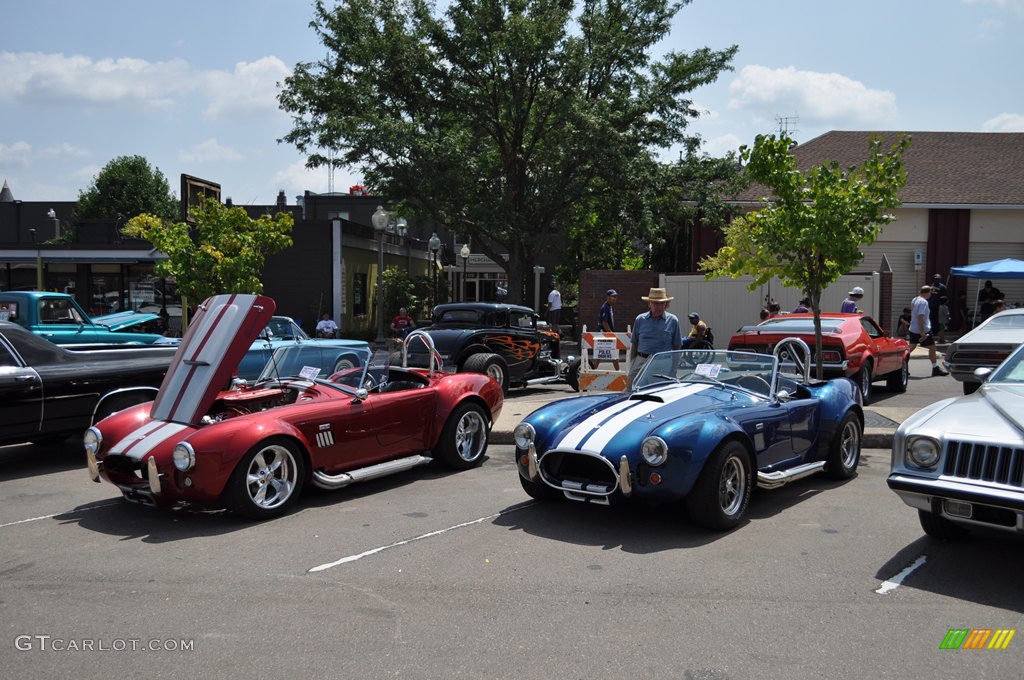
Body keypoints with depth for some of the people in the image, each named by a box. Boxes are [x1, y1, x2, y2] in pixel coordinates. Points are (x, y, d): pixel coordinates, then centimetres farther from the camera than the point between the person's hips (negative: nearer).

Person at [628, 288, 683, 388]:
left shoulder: (672, 320, 4)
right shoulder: (640, 320, 7)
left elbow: (677, 346, 8)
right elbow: (634, 344, 11)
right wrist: (631, 364, 7)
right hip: (641, 361, 1)